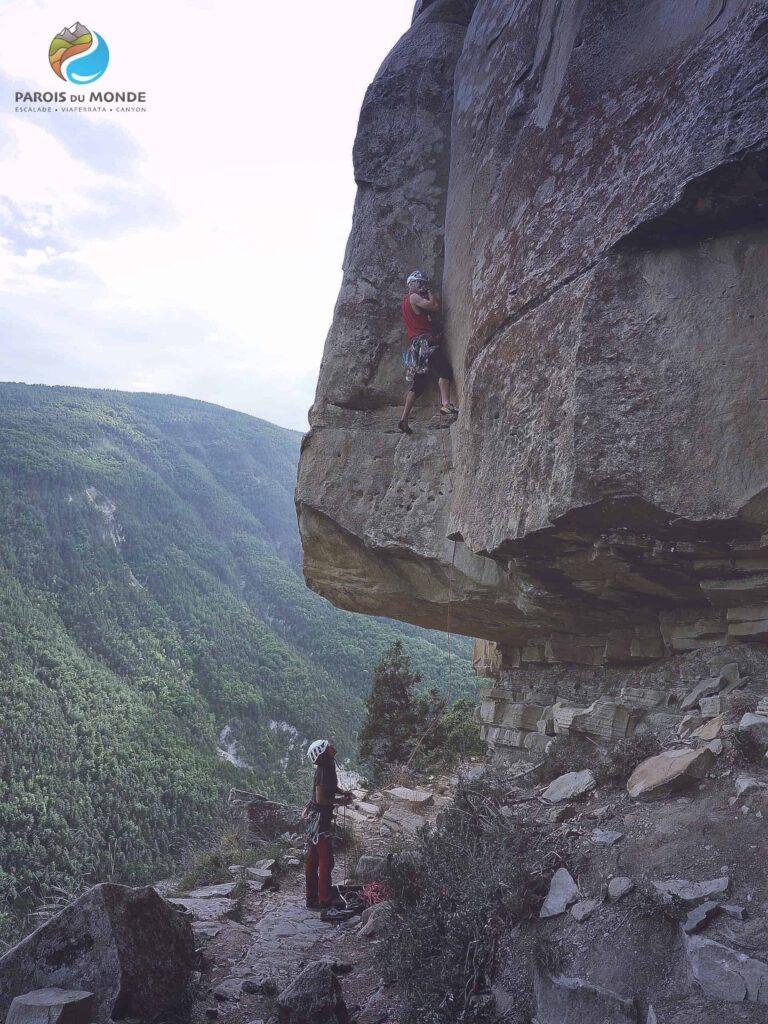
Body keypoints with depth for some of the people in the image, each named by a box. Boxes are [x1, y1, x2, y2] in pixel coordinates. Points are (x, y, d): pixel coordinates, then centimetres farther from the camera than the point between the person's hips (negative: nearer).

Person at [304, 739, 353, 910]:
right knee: (326, 861, -4)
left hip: (316, 816, 10)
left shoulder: (328, 767, 6)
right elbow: (320, 799, -25)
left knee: (313, 858, 15)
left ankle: (312, 899, 24)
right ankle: (324, 902, 2)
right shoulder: (324, 771, -23)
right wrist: (340, 800, -15)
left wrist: (342, 792, 8)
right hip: (320, 816, -10)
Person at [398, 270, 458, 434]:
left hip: (415, 344, 9)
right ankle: (446, 403, -38)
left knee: (418, 383, 7)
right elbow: (436, 307, -6)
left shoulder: (406, 301, 27)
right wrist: (429, 292, 9)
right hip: (425, 339, -9)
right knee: (445, 370, -21)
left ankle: (404, 419, 1)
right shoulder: (414, 297, -1)